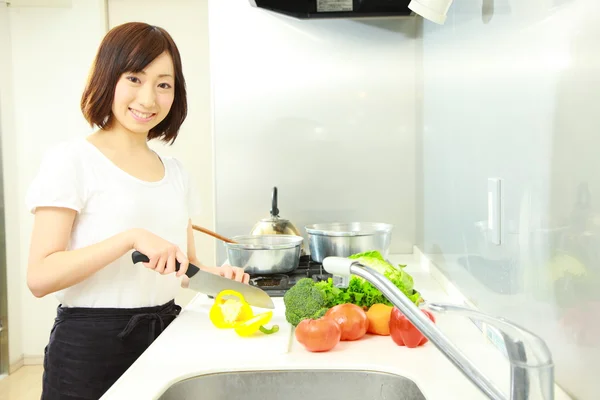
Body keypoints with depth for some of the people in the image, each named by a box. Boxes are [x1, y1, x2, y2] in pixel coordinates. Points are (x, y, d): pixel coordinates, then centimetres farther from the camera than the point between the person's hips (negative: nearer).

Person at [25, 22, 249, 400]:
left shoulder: (174, 170, 9)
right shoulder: (72, 159, -9)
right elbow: (40, 277, -16)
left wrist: (214, 274, -7)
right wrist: (132, 237, -26)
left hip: (166, 334, 6)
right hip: (91, 344, -5)